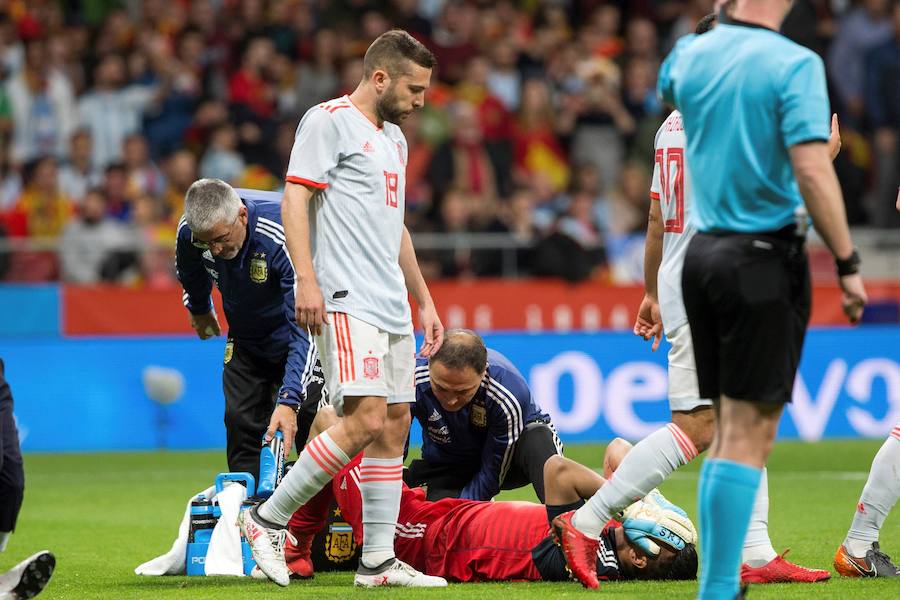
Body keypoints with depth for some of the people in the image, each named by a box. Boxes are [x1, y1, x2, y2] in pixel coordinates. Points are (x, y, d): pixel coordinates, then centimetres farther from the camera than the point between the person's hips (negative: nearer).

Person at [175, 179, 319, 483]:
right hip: (246, 340, 4)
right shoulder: (189, 231, -22)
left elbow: (305, 328, -40)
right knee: (241, 424, -7)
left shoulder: (282, 237, -38)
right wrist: (199, 310, 26)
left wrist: (289, 400, -47)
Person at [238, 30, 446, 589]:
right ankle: (269, 518, -7)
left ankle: (379, 560, 7)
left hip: (392, 306, 9)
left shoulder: (394, 138, 22)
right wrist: (307, 280, -23)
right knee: (366, 420, -18)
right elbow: (295, 200, -13)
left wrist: (424, 301, 27)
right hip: (346, 302, -9)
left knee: (396, 423, 5)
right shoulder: (329, 120, -6)